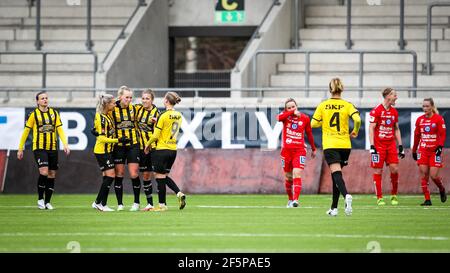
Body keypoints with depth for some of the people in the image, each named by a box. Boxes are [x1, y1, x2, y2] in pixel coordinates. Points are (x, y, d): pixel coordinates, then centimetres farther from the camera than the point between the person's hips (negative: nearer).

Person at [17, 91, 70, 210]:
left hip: (52, 148, 4)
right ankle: (40, 199, -2)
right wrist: (20, 149, 3)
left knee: (52, 174, 4)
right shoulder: (34, 114, -1)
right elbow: (26, 132, 3)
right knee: (44, 172, -18)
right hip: (39, 148, -4)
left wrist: (65, 144, -8)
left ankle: (47, 202, 14)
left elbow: (60, 129, 5)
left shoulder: (54, 113, 8)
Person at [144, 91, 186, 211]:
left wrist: (148, 144, 1)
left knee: (160, 177, 3)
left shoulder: (163, 116, -16)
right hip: (173, 149, 7)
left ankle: (162, 205, 6)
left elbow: (156, 135, -15)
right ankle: (179, 193, 2)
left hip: (162, 149, -7)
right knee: (164, 176, 19)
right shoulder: (178, 115, 5)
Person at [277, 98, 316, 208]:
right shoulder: (285, 115, 1)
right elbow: (279, 118, -24)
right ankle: (290, 200, 27)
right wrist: (292, 112, -29)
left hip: (299, 150, -2)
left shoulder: (305, 118, 2)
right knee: (288, 177, 10)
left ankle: (295, 200, -28)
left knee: (297, 174, -18)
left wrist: (313, 149, 20)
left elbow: (309, 134, 14)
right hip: (286, 149, 2)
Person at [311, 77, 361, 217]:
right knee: (336, 175, 15)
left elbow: (313, 123, 1)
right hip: (344, 145, 2)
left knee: (336, 173, -13)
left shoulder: (323, 106, 0)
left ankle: (346, 195, -42)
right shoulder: (347, 105, 0)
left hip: (329, 145, -2)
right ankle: (334, 208, 19)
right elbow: (357, 119, -15)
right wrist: (355, 132, 3)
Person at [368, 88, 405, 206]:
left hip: (391, 144, 5)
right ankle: (379, 198, 5)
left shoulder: (394, 112, 11)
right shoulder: (376, 111, -7)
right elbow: (371, 128, -8)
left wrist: (400, 146, 14)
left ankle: (394, 195, 11)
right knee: (378, 171, -2)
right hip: (379, 145, -5)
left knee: (394, 169, -5)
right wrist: (372, 146, -15)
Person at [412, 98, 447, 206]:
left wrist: (440, 146, -20)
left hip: (434, 151, -4)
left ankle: (442, 190, 24)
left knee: (433, 175, -8)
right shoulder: (420, 120, 8)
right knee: (423, 175, -5)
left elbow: (442, 134, -6)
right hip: (423, 151, 4)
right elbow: (417, 136, 16)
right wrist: (414, 150, 18)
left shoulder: (438, 119, -5)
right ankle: (427, 199, -1)